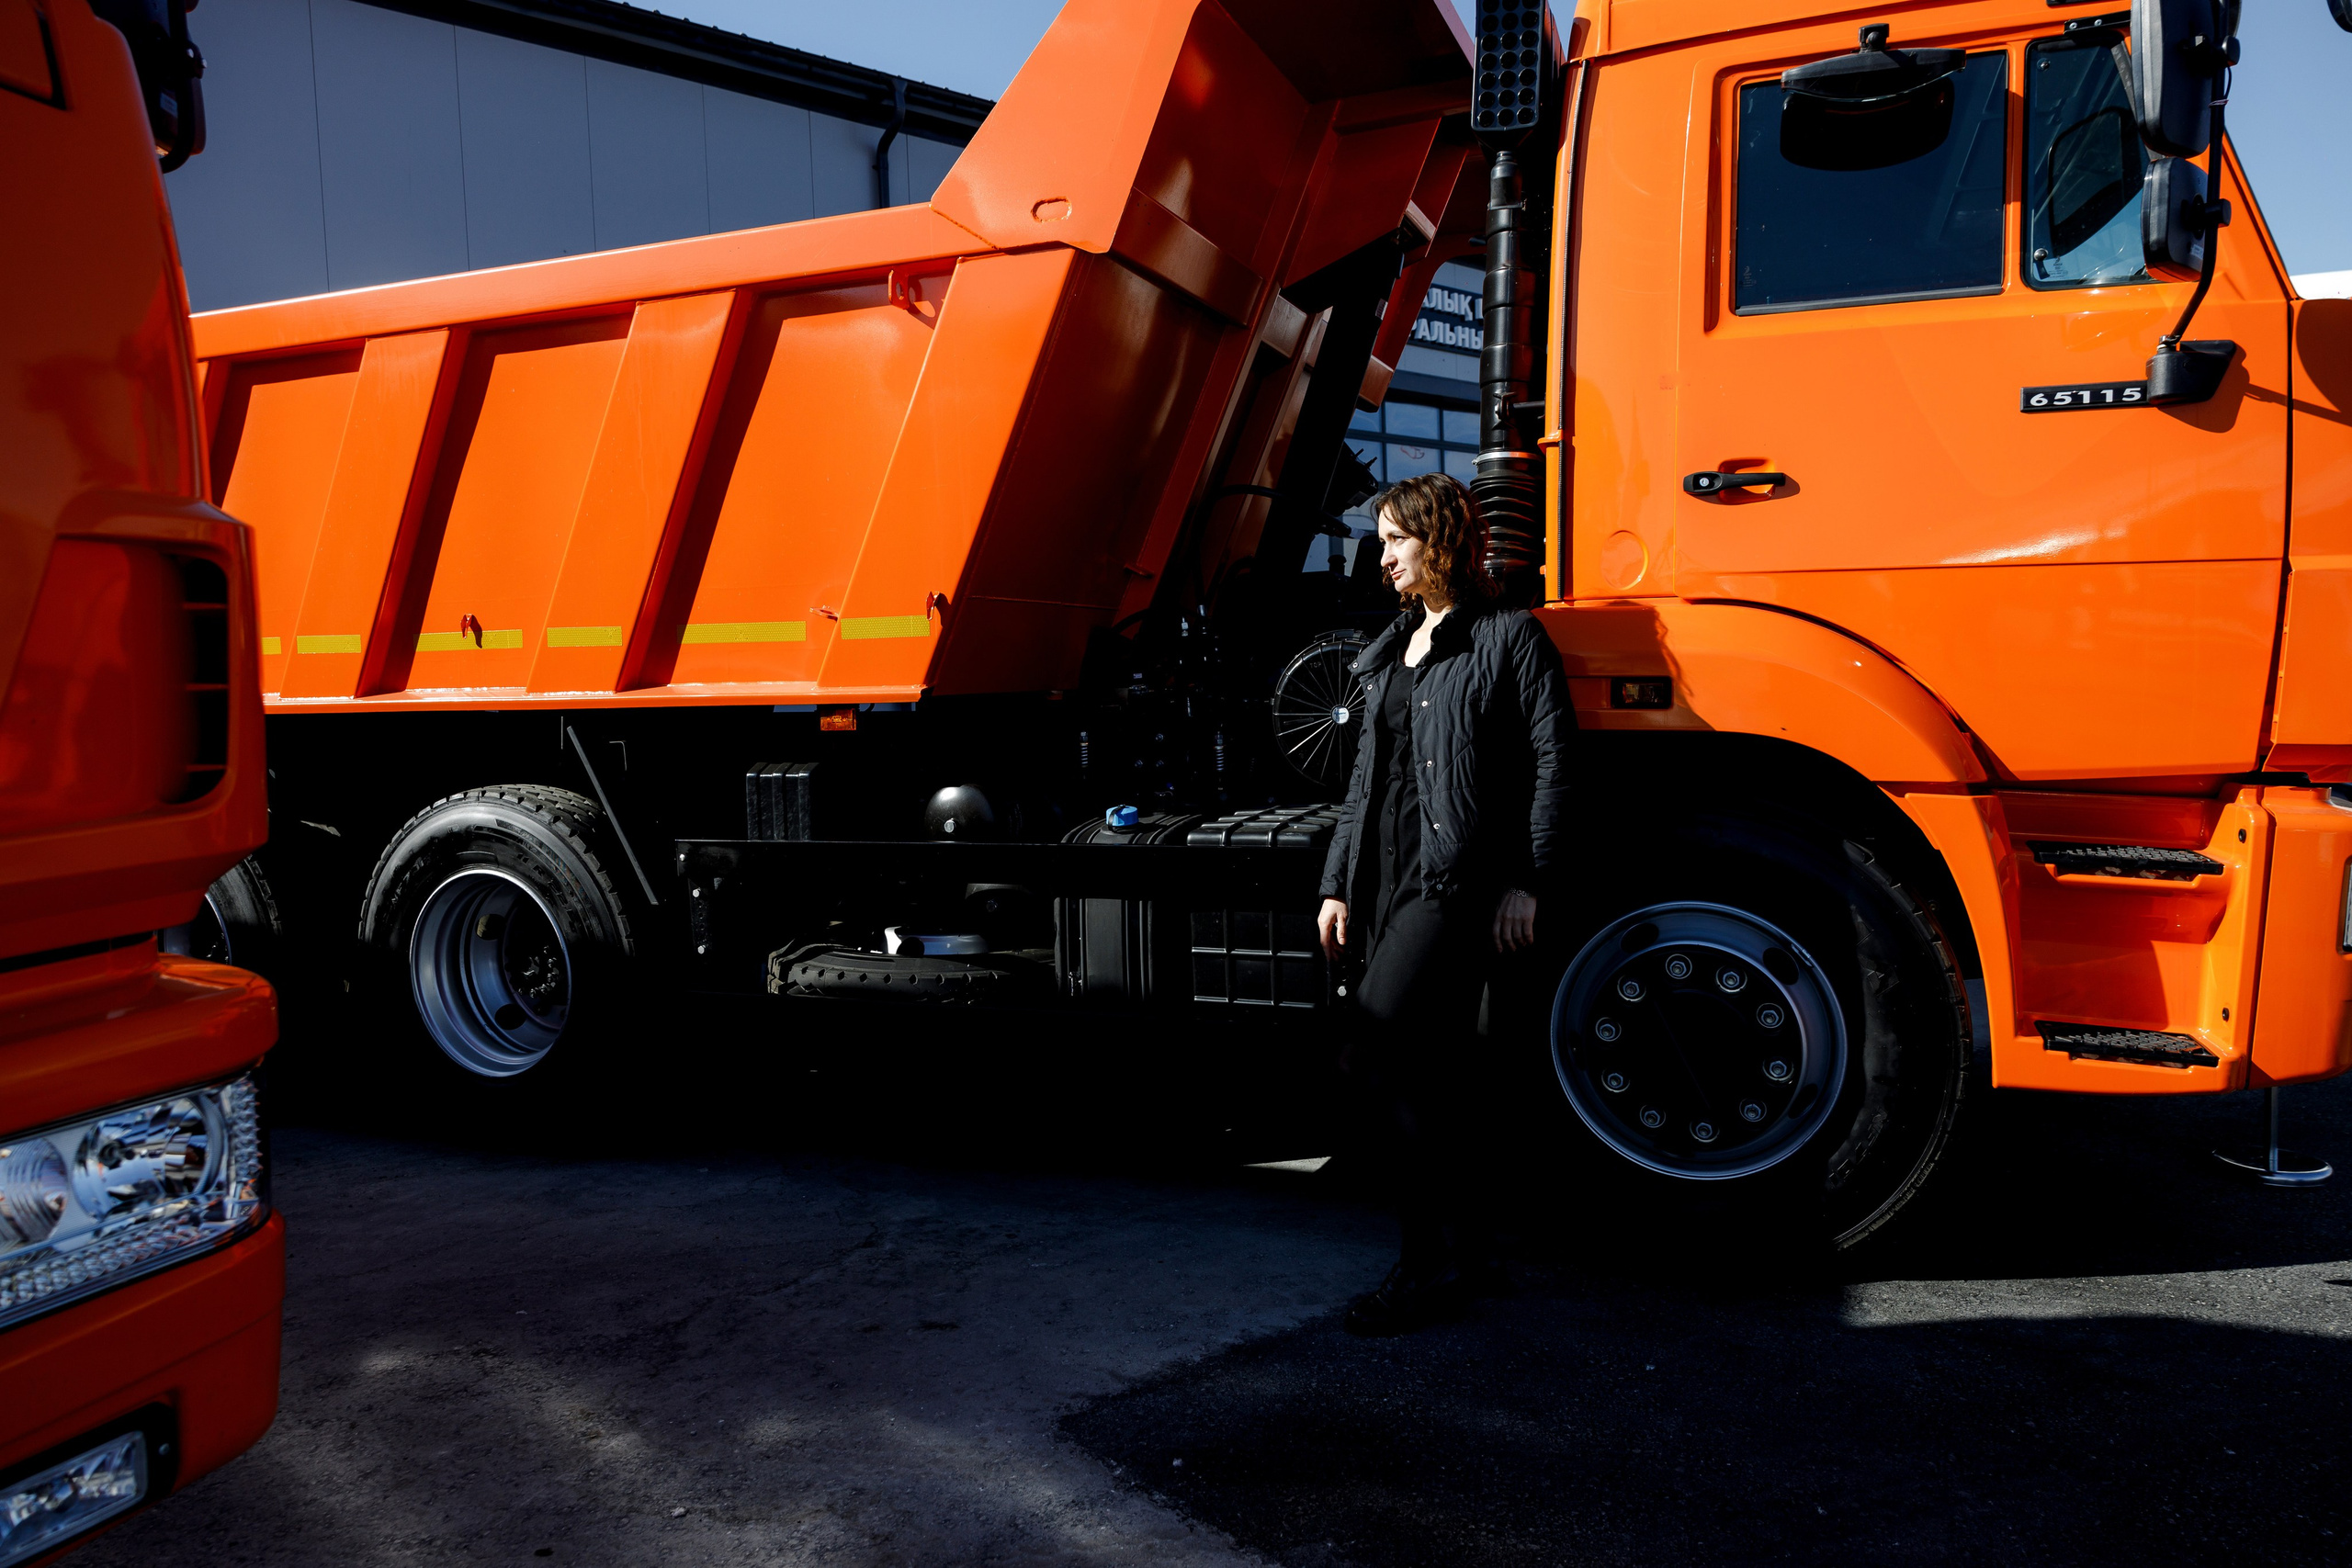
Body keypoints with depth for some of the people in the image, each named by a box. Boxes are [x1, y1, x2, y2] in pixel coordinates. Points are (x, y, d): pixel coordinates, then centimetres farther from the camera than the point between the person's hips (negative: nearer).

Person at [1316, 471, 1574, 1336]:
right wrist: (1339, 883, 18)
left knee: (1376, 1054, -18)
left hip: (1459, 878, -8)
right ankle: (1458, 1252, 17)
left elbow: (1552, 762, -7)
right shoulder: (1391, 651, 21)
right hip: (1389, 879, 8)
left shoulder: (1511, 636, -1)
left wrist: (1525, 882, -13)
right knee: (1422, 1073, 8)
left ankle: (1439, 1254, -10)